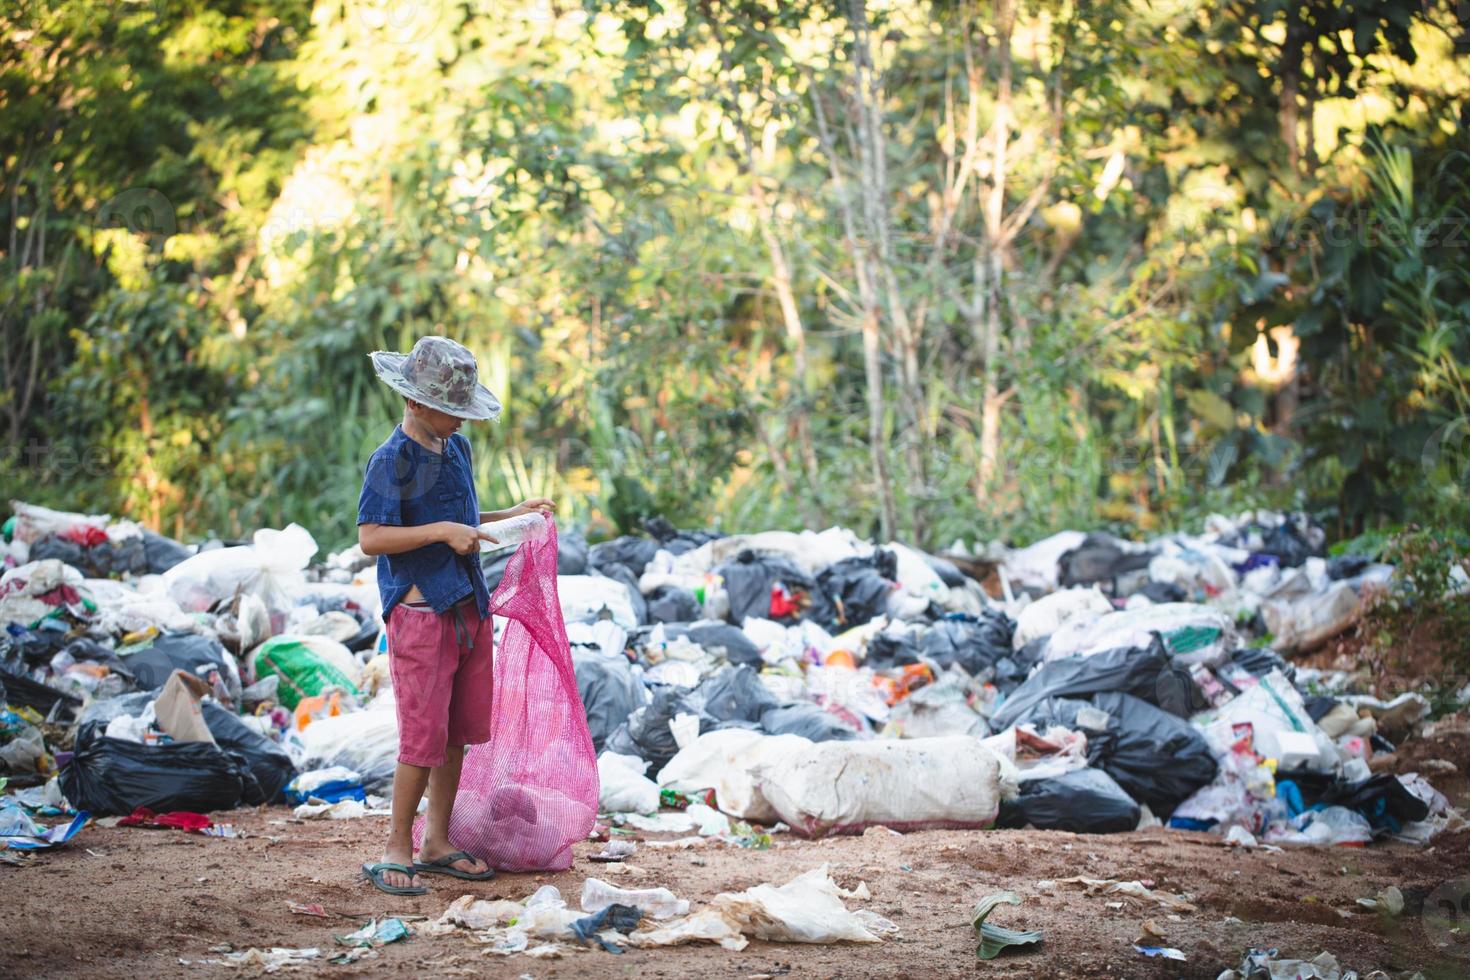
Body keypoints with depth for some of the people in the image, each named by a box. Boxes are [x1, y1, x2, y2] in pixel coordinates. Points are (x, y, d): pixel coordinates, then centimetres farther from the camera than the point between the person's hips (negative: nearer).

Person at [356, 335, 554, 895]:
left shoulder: (457, 449, 14)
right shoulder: (392, 461, -11)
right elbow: (371, 537, -18)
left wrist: (515, 515, 16)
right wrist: (443, 531, -22)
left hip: (468, 608, 8)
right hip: (419, 612, -8)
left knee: (459, 732, 10)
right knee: (424, 737, -8)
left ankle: (437, 844, 20)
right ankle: (396, 849, 5)